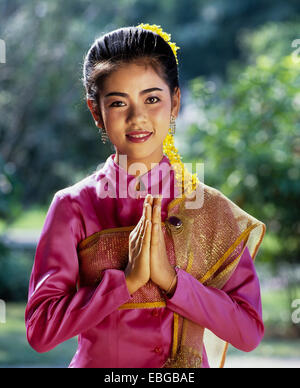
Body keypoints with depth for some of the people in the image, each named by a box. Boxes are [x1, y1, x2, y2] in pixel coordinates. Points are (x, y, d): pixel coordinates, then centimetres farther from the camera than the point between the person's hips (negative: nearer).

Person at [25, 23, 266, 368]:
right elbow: (40, 330, -15)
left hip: (190, 366, 1)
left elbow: (249, 332, -10)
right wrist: (127, 278, -21)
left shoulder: (211, 208, -5)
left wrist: (171, 277, -20)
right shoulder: (74, 207, -9)